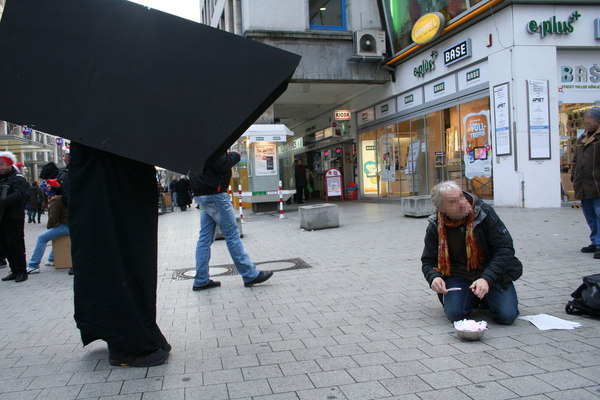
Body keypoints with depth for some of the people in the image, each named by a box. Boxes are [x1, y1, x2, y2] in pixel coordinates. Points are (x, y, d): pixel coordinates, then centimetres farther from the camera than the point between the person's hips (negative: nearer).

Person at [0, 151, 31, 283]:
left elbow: (19, 195, -22)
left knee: (14, 245, -6)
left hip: (14, 219, -8)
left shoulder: (18, 180, -6)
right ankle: (15, 271, 20)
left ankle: (21, 271, 4)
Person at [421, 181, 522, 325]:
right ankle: (473, 299, 13)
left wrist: (487, 279, -27)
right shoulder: (435, 228, -7)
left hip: (492, 274, -1)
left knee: (506, 316, -20)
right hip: (459, 276, 1)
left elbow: (505, 249, -14)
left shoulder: (484, 212, -13)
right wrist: (434, 277, -22)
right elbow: (428, 261, 3)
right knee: (455, 313, -23)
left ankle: (487, 297, 15)